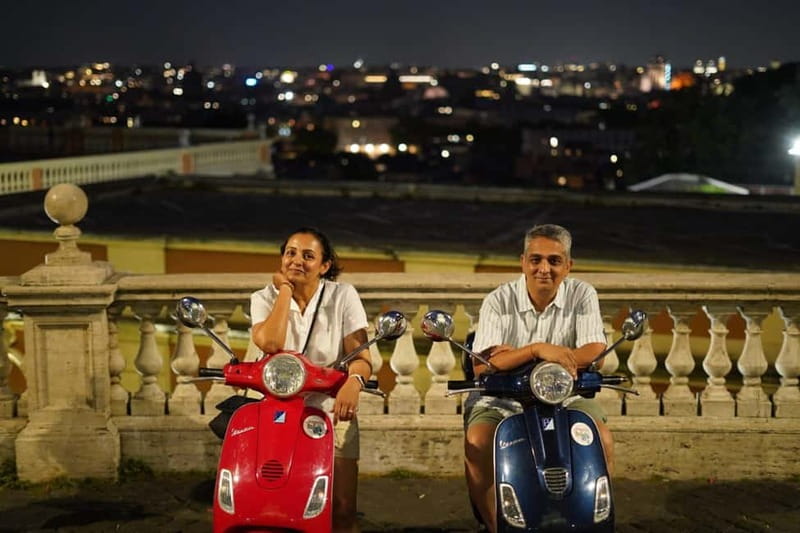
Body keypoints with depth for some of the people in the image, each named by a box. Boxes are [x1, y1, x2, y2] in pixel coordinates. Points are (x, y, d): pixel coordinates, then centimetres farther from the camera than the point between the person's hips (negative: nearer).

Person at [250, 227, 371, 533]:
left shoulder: (343, 296, -1)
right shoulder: (265, 298, 2)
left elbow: (360, 355, -11)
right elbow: (270, 344, -19)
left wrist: (353, 382, -33)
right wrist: (285, 291, -12)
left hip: (332, 411, 0)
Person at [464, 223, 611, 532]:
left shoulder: (582, 295, -1)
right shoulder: (498, 301, -6)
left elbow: (594, 353, -15)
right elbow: (481, 367, -17)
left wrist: (515, 355, -23)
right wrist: (537, 349, -34)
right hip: (504, 397, -1)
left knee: (602, 440, -25)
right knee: (477, 443, -29)